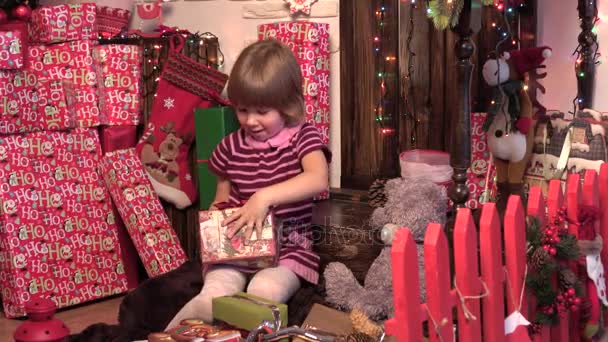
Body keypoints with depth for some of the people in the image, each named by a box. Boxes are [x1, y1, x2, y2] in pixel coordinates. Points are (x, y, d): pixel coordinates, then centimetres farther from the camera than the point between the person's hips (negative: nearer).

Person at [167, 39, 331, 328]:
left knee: (264, 292, -34)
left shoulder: (303, 137, -3)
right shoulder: (231, 146, 8)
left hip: (288, 246, -2)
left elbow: (318, 180, -23)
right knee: (212, 298, -26)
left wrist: (264, 197, -33)